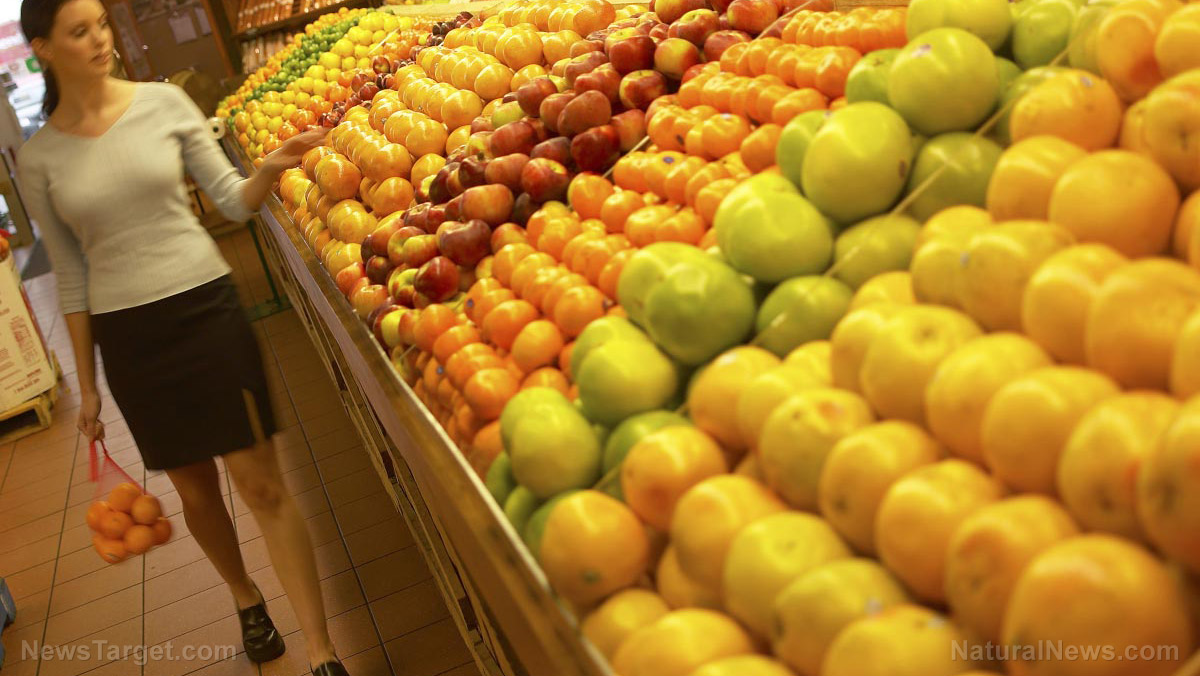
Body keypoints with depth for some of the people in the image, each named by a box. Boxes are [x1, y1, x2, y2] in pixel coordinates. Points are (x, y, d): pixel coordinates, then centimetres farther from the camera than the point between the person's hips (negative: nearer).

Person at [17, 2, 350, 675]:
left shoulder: (164, 103, -1)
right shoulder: (40, 158, 2)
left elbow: (234, 201, 2)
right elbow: (71, 276, 8)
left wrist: (271, 169, -21)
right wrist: (87, 383, 9)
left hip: (206, 308, -1)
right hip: (128, 336, 2)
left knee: (261, 481, -2)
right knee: (195, 488, 12)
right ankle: (246, 598, 40)